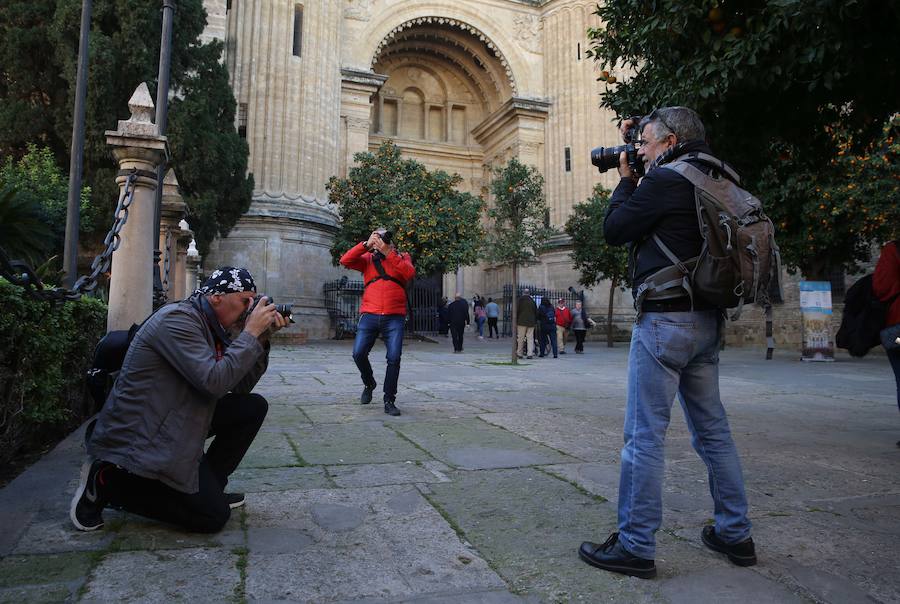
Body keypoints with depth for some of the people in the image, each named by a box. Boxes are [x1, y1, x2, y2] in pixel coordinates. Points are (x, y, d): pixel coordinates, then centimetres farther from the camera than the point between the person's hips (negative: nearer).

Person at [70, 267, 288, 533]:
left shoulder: (211, 328, 8)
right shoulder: (176, 319, -21)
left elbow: (241, 386, 7)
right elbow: (214, 382, -32)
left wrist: (261, 338, -3)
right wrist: (250, 332, -23)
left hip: (174, 426, 10)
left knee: (253, 406, 2)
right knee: (214, 516, -7)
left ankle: (207, 487, 11)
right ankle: (107, 481, -1)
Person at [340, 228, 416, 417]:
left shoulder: (401, 257, 14)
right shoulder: (368, 259, 16)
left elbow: (409, 273, -7)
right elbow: (345, 260, 1)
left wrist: (388, 252, -9)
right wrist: (366, 245, -4)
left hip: (394, 317, -1)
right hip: (370, 315, 1)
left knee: (394, 358, -7)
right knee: (358, 353, -7)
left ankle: (389, 400, 6)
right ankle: (369, 384, 22)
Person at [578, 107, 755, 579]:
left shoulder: (665, 181, -12)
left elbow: (613, 231, -4)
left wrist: (625, 179, 9)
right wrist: (635, 180, 17)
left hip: (665, 318, -9)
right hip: (706, 319, 9)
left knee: (645, 435, -3)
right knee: (712, 430, 15)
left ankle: (635, 547, 5)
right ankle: (735, 534, 26)